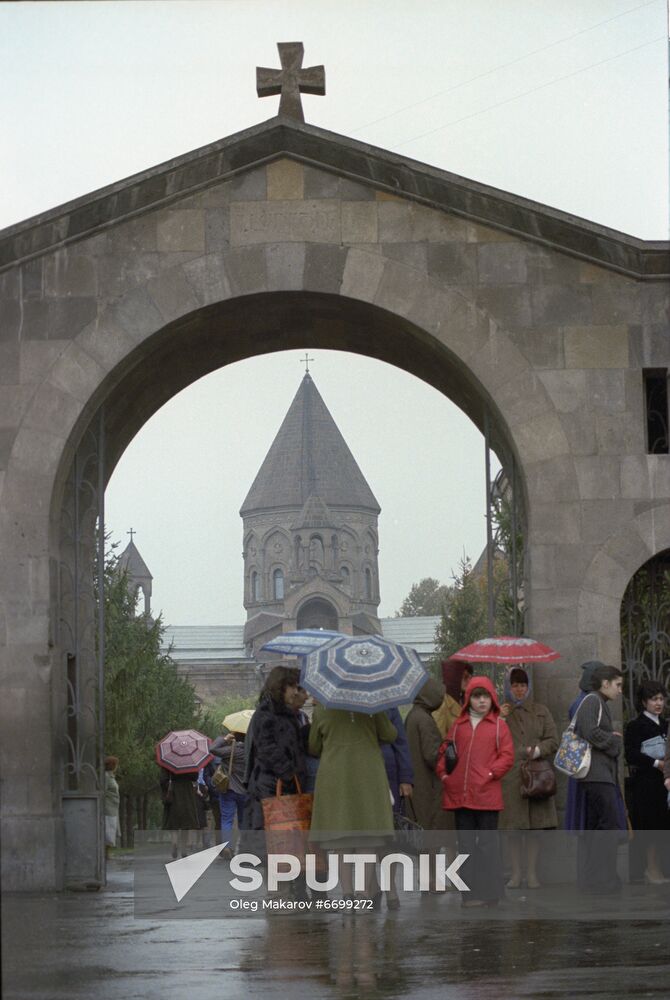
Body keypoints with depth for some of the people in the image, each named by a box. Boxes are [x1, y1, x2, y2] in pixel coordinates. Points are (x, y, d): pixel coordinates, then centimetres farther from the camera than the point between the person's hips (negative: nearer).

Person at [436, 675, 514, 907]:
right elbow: (444, 750, 14)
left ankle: (491, 893, 6)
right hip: (459, 794, 4)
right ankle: (471, 893, 11)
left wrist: (490, 774, -11)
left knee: (487, 843, 0)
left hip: (487, 795, -3)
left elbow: (507, 756, -2)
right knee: (465, 844, 6)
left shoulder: (498, 725, 4)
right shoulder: (459, 725, 13)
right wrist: (443, 773, 0)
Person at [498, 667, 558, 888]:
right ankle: (516, 873, 8)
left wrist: (537, 750, -12)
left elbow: (553, 741, 7)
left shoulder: (540, 711, 11)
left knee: (534, 826, -1)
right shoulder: (501, 712, 10)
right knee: (513, 827, 0)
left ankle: (532, 873, 6)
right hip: (509, 777, 0)